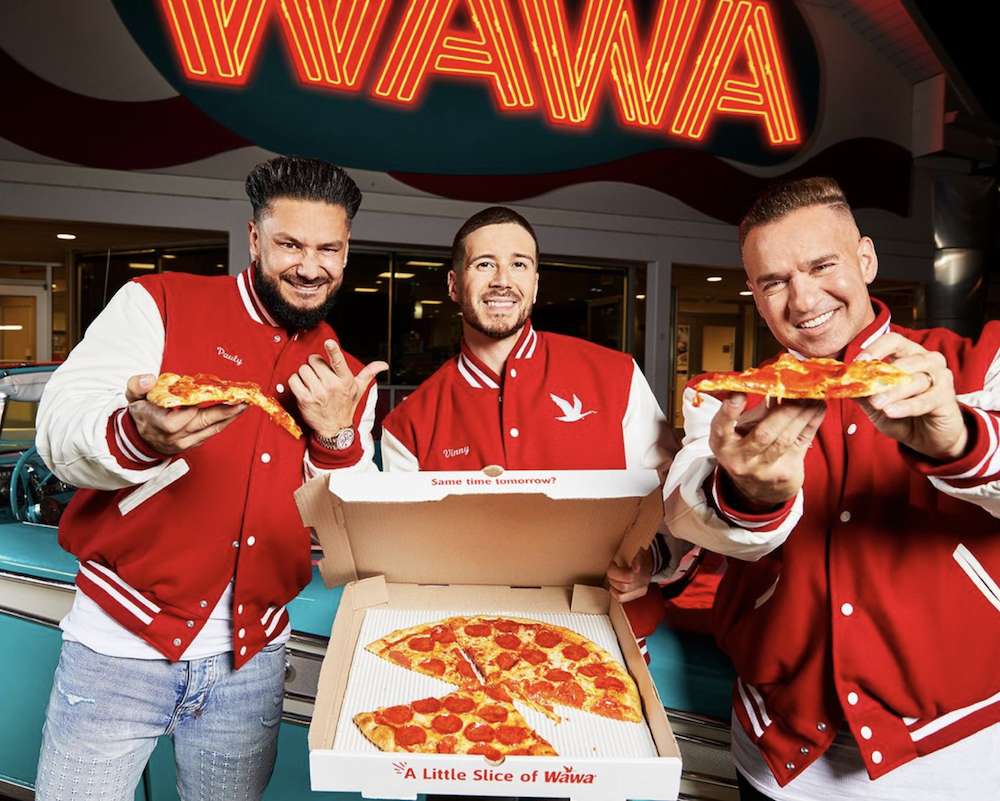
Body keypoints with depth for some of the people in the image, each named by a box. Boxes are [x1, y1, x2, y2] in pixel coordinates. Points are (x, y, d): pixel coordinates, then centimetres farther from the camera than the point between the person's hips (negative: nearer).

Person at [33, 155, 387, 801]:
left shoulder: (348, 381, 4)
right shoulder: (159, 305, -4)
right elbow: (59, 430, -13)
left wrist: (336, 437, -14)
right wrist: (139, 434, -36)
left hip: (252, 660, 3)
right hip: (121, 641, -2)